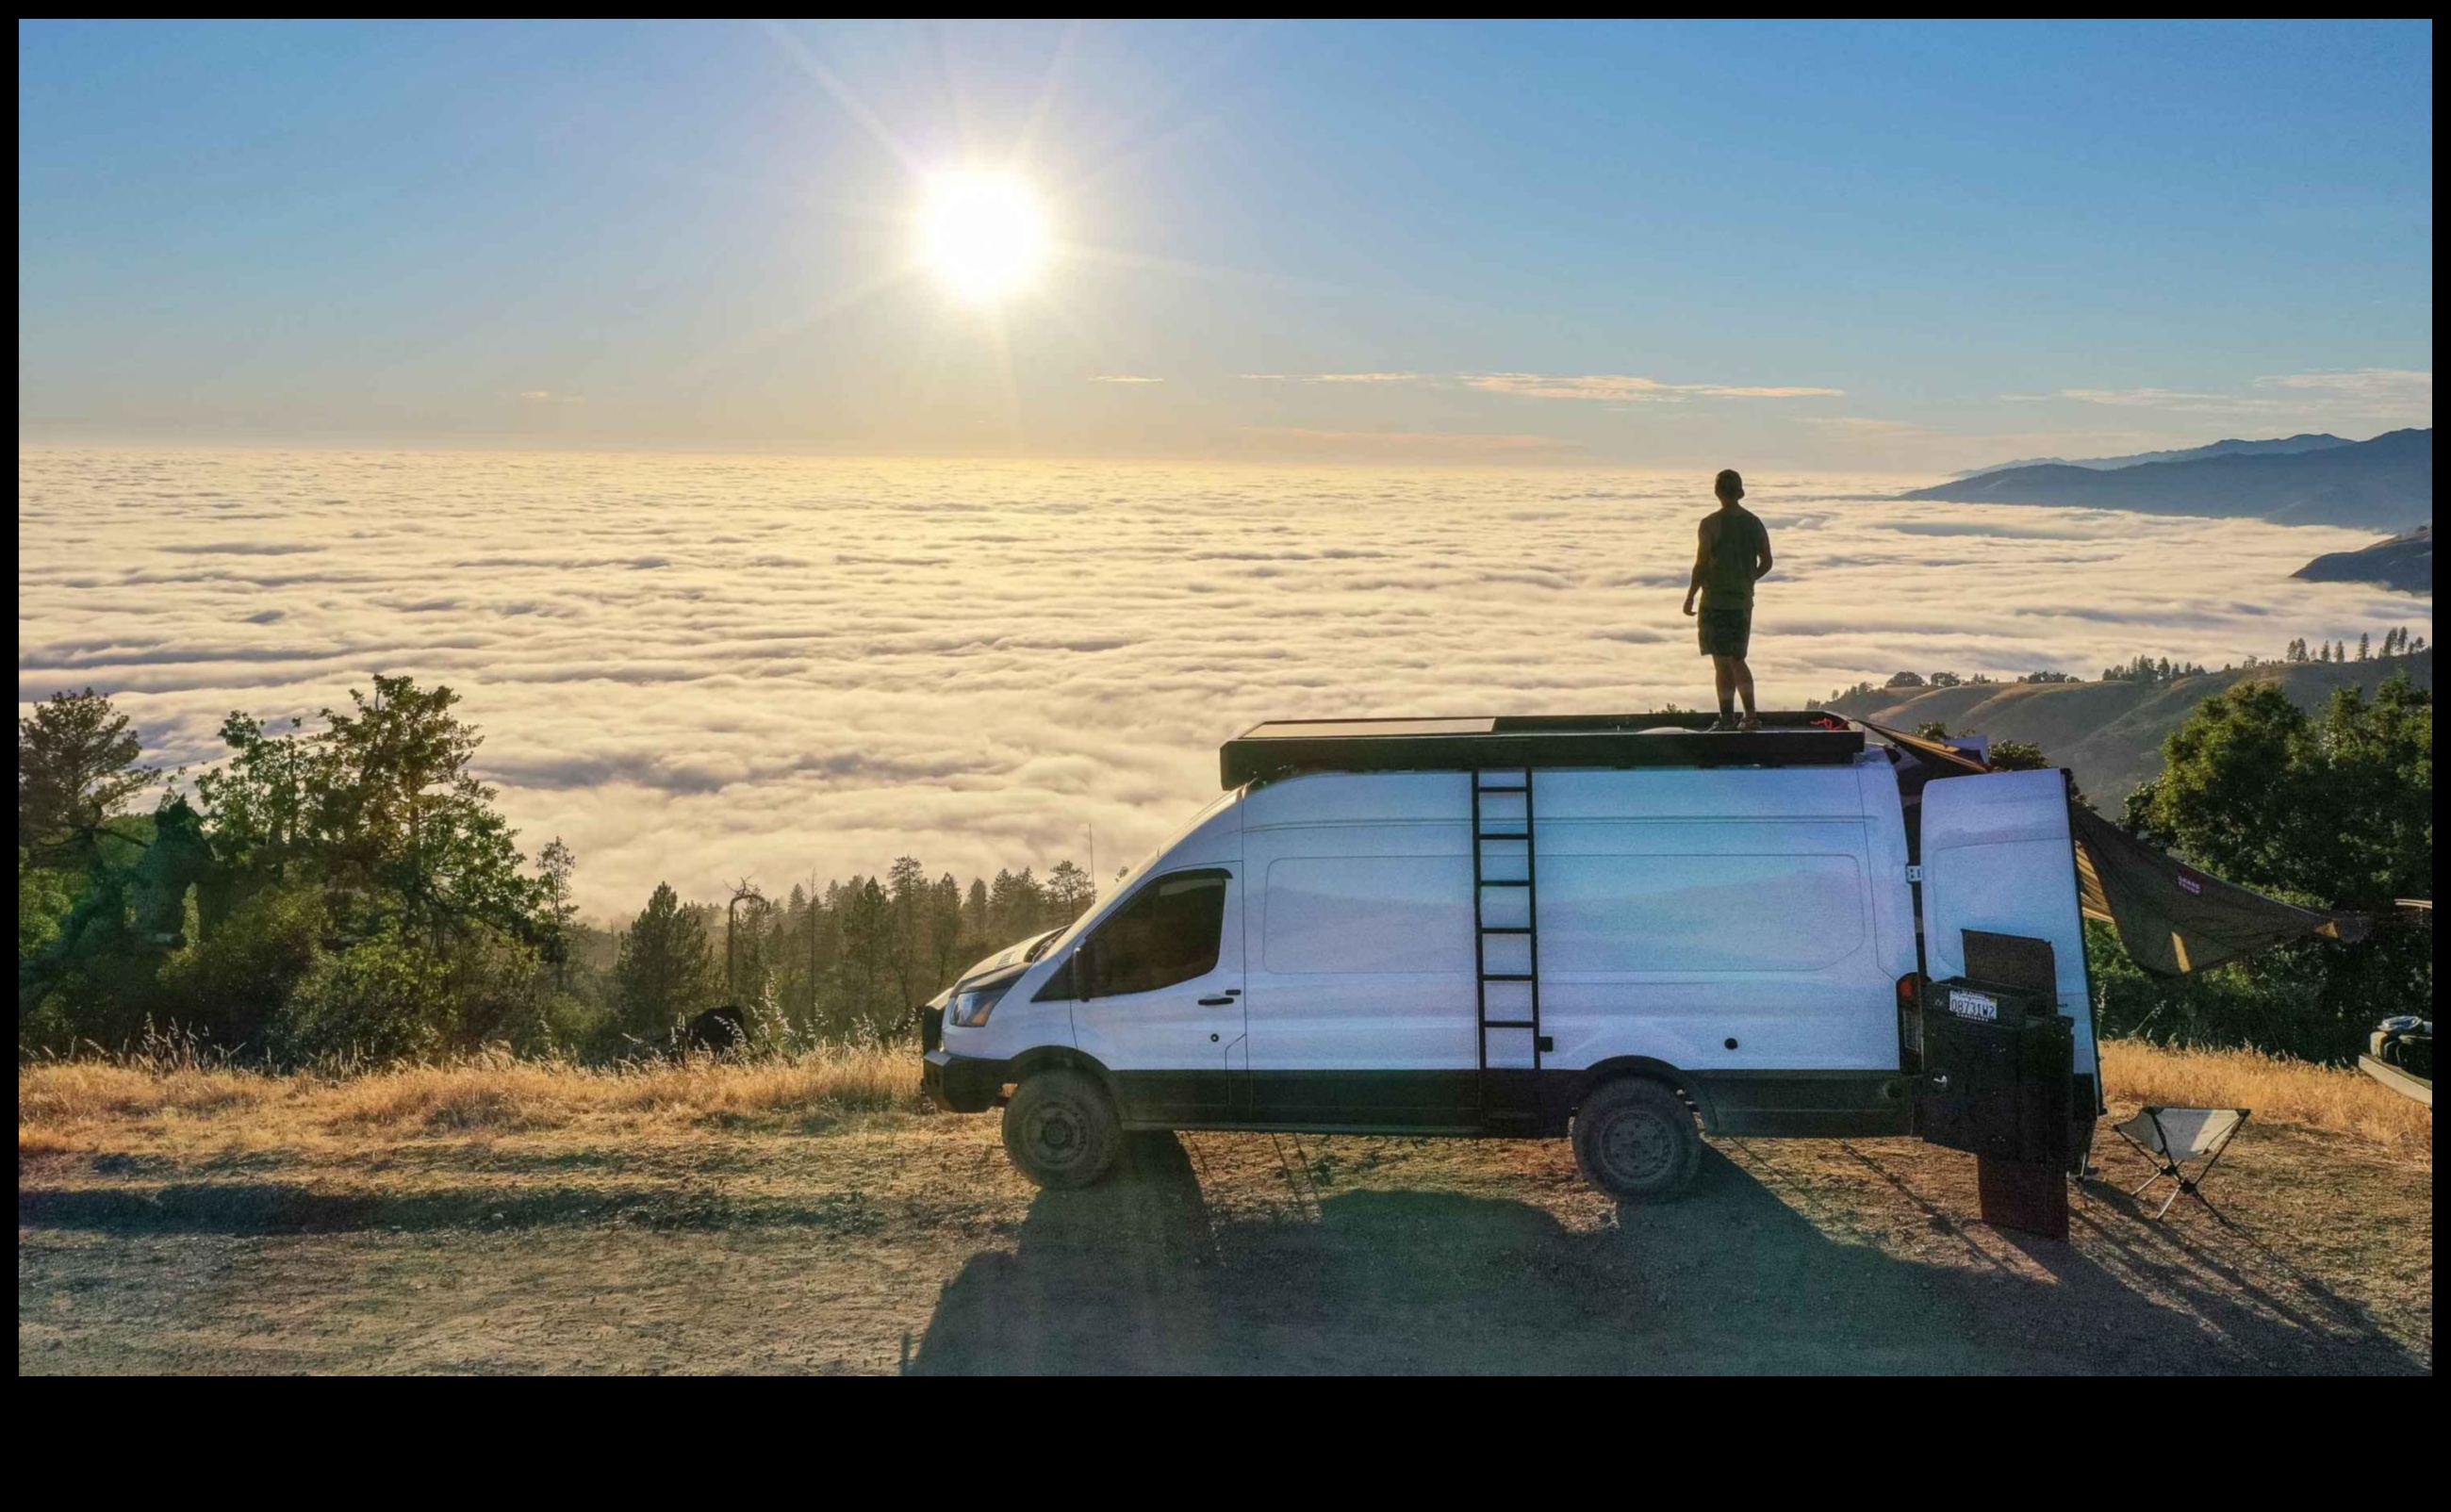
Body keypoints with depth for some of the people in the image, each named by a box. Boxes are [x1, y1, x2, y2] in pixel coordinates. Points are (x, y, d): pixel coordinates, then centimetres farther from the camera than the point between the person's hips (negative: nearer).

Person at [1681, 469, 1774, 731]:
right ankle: (1751, 716, 12)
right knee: (1737, 660, 16)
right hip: (1743, 601, 5)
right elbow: (1766, 563, 6)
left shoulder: (1711, 524, -12)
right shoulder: (1754, 523, 4)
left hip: (1716, 601, -5)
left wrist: (1690, 597, -2)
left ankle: (1727, 718, 2)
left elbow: (1701, 565, -13)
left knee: (1722, 662, 0)